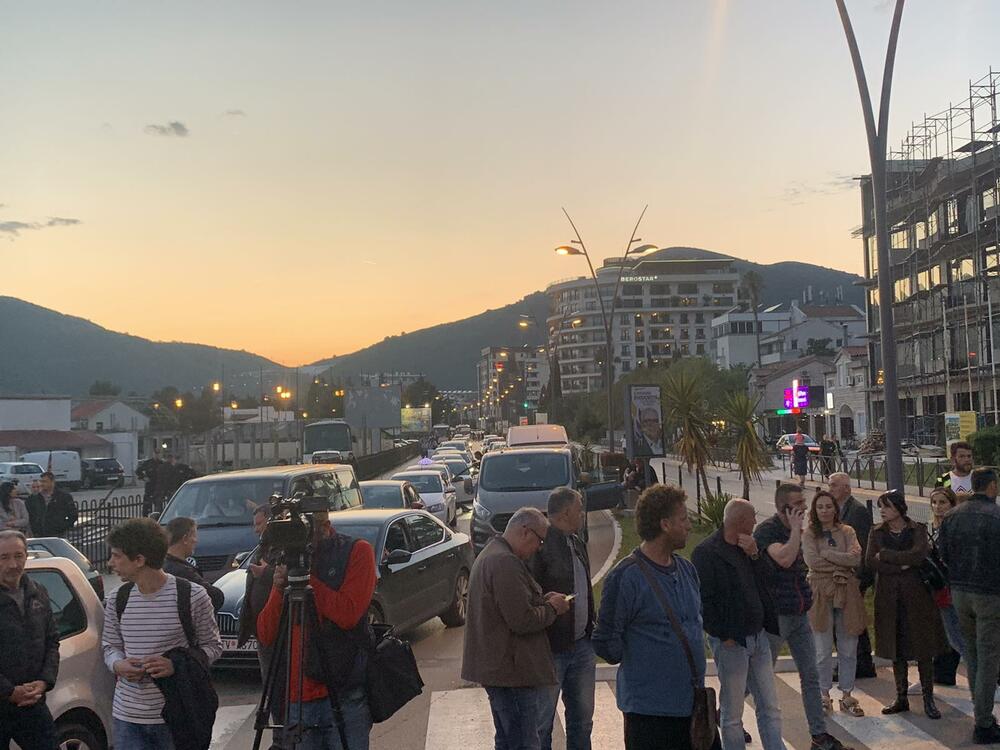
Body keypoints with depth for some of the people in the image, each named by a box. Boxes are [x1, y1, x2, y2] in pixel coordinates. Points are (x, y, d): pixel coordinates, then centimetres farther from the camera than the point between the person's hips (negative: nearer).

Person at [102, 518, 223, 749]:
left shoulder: (193, 597, -9)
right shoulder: (117, 601, 4)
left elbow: (213, 646, -1)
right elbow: (110, 646, 15)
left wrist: (176, 664, -18)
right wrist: (118, 665, -9)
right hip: (127, 715, 3)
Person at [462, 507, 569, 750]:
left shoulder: (488, 555, 14)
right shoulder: (506, 563, -21)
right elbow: (523, 621, -24)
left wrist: (542, 600, 9)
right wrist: (552, 608, -6)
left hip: (494, 665, 11)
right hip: (513, 671, -11)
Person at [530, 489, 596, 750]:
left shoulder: (577, 544, 11)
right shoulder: (538, 547, -17)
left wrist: (591, 630, 14)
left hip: (582, 647, 8)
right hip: (551, 649, -8)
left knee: (582, 718, 18)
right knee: (542, 721, 5)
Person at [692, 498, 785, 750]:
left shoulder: (748, 547, 12)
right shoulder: (706, 552, -13)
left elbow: (766, 580, 6)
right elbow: (704, 600, -16)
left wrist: (754, 555, -8)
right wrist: (724, 636, -16)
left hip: (758, 637, 7)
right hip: (731, 642, -7)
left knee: (770, 709, 11)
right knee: (732, 714, 4)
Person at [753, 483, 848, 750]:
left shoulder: (794, 530, 10)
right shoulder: (766, 530, -15)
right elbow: (784, 559, -31)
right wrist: (796, 528, -21)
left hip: (800, 615, 7)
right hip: (776, 615, -7)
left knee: (811, 676, 8)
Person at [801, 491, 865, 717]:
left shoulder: (847, 532, 7)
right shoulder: (809, 534, 2)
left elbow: (857, 558, -8)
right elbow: (812, 561, -13)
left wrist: (827, 554, -11)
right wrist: (843, 561, -9)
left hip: (847, 592, 2)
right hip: (821, 593, -2)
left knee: (848, 649, 7)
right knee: (823, 650, 4)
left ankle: (847, 695, 18)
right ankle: (824, 695, 16)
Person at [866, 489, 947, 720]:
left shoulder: (918, 529, 0)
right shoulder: (877, 532, 6)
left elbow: (919, 554, -18)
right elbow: (870, 561, -6)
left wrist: (885, 555, -14)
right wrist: (902, 565, -15)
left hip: (916, 595, -2)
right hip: (888, 596, 2)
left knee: (923, 648, 1)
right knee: (896, 649, 6)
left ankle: (928, 699, 9)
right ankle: (901, 698, 16)